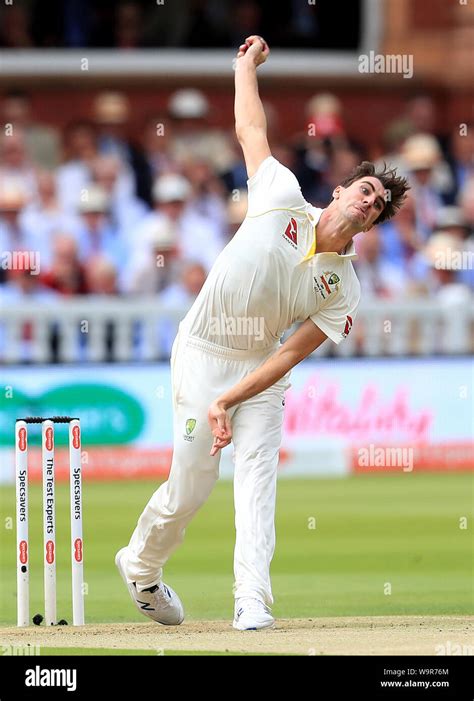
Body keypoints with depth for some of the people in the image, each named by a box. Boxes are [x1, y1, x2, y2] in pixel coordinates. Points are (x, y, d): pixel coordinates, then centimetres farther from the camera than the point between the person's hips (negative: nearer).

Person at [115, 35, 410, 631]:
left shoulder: (343, 290, -5)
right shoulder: (283, 199, -10)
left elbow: (290, 355, -10)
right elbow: (250, 131, 3)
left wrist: (229, 401, -20)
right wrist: (247, 66, 15)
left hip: (259, 370, 3)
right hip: (202, 356, -3)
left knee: (257, 477, -13)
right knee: (191, 485, -2)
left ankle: (252, 600, -16)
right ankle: (139, 565, 25)